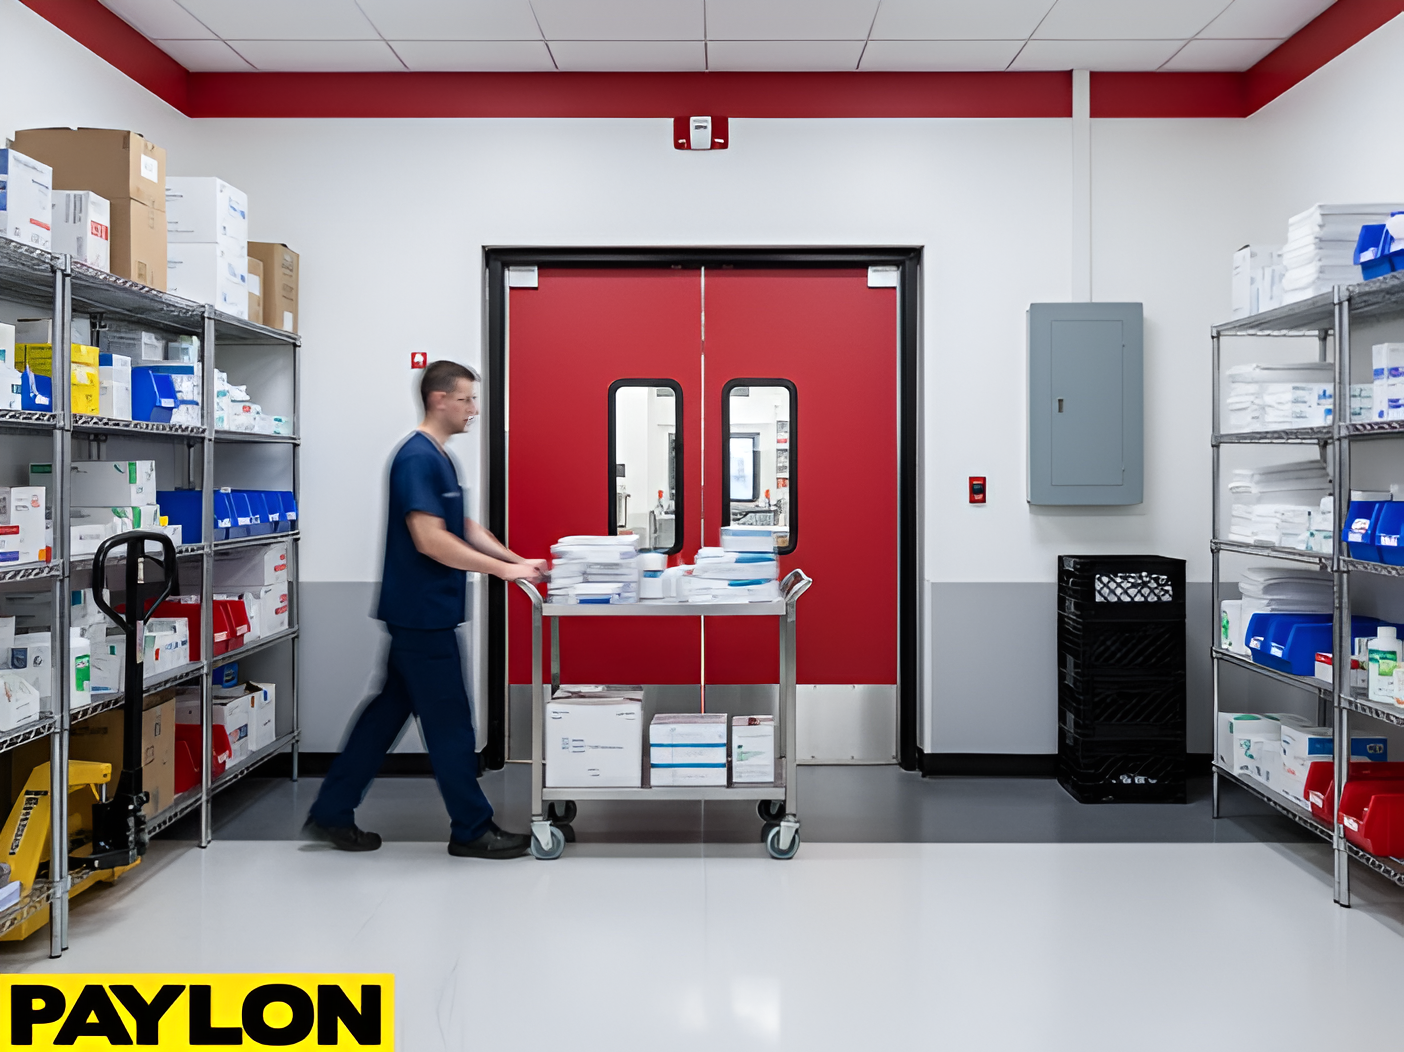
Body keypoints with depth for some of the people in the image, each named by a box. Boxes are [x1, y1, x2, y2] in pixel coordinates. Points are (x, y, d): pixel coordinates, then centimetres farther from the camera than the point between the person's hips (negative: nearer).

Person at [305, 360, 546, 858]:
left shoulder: (440, 459, 15)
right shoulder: (417, 458, -17)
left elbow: (465, 528, 20)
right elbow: (429, 539, -24)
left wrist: (517, 560, 11)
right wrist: (502, 570, -21)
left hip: (423, 615, 10)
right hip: (422, 614, -10)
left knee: (389, 709, 14)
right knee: (449, 722, -1)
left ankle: (332, 814, 22)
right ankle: (471, 830, 11)